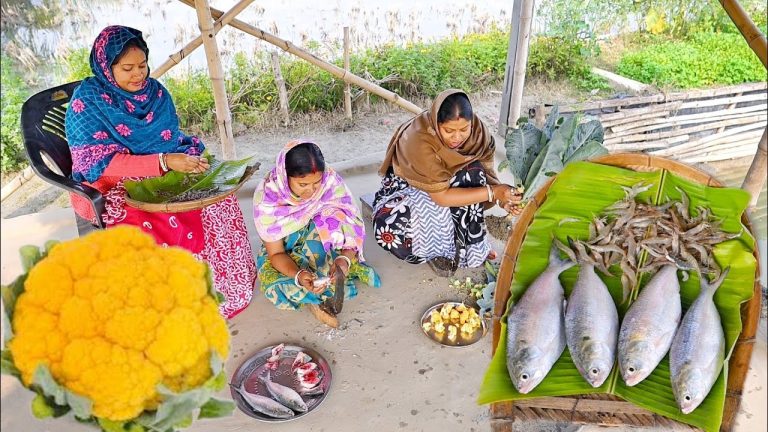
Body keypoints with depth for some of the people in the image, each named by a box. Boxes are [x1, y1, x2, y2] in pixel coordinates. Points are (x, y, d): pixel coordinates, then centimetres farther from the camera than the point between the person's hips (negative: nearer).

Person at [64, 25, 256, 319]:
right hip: (110, 189, -5)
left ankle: (224, 285, 0)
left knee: (218, 201, -16)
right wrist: (164, 162, -29)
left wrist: (191, 157, -15)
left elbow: (174, 140, 10)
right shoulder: (87, 99, -12)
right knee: (160, 228, -33)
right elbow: (99, 163, -19)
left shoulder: (155, 92, 3)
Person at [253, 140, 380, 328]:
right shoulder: (266, 196, -26)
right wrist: (298, 275, -41)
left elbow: (350, 228, -20)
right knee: (275, 284, -31)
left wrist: (344, 259, -42)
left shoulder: (331, 181, -24)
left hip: (322, 247, 2)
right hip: (285, 253, -1)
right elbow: (276, 253, -20)